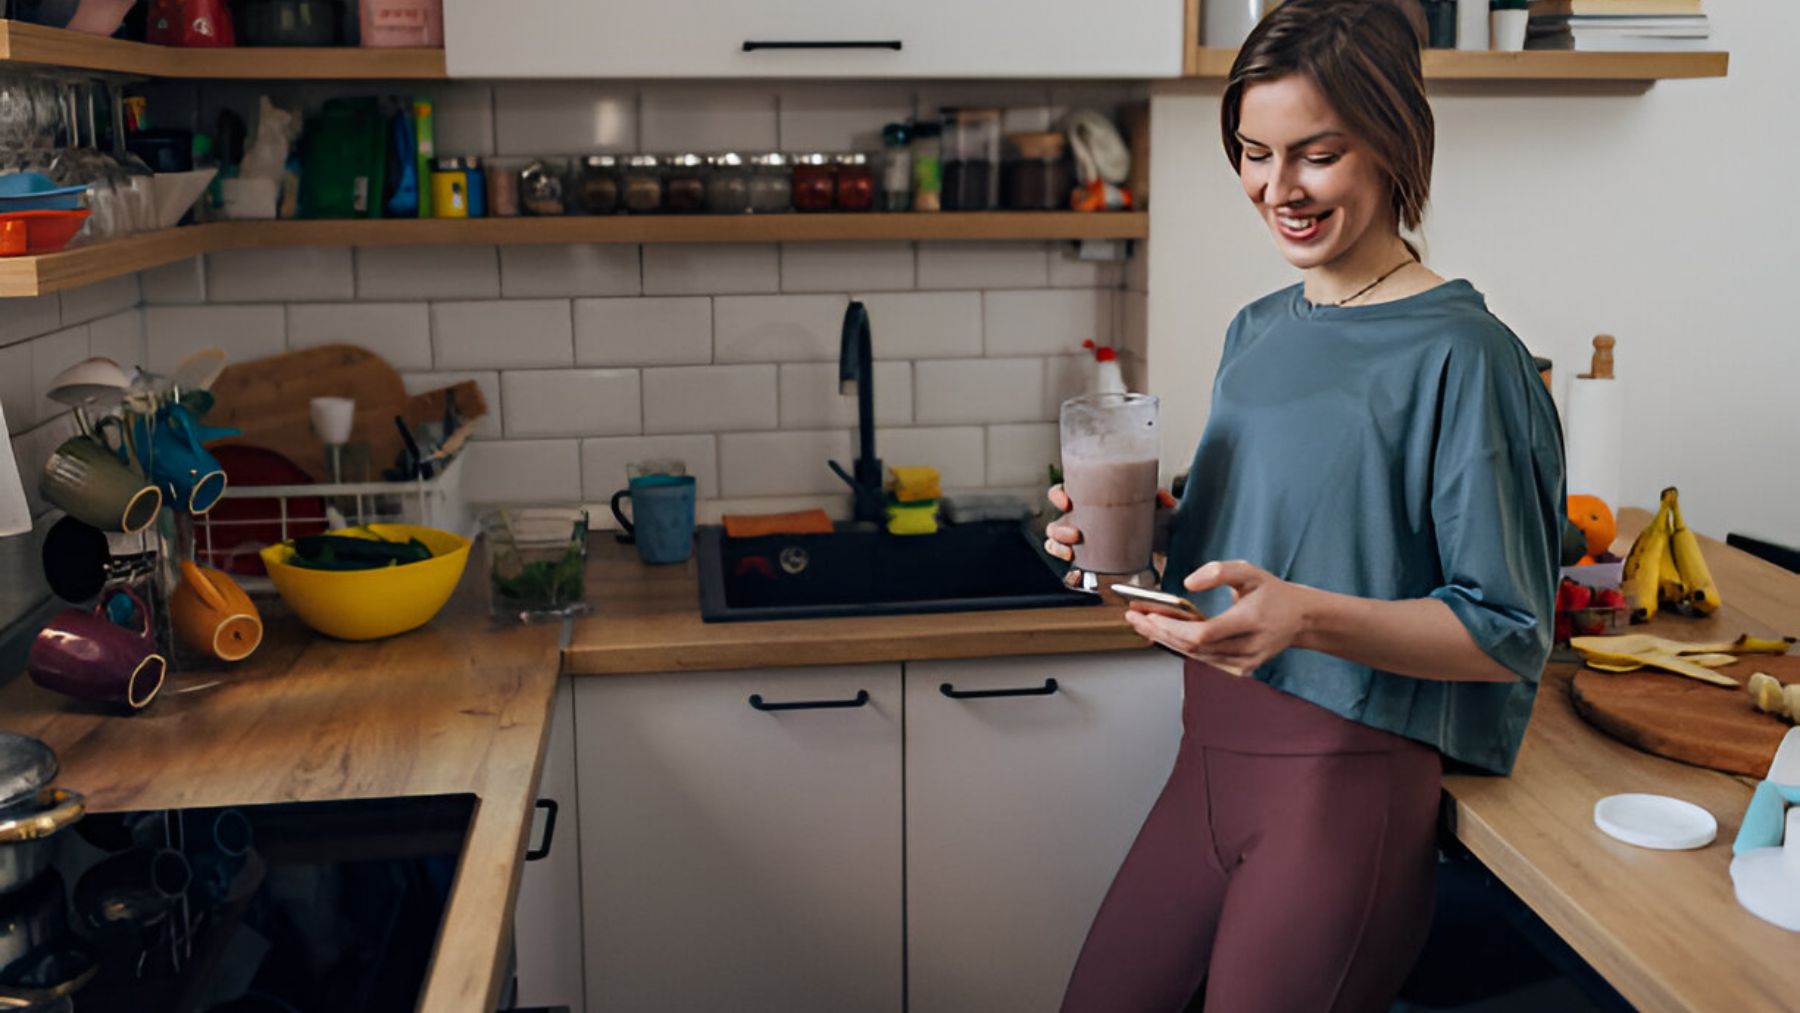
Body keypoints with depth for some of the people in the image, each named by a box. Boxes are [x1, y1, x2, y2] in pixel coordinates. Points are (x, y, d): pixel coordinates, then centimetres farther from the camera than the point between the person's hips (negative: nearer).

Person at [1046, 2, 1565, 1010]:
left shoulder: (1461, 355, -14)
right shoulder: (1257, 331, 9)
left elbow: (1506, 633, -14)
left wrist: (1307, 616, -29)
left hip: (1348, 785, -7)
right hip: (1211, 761, 7)